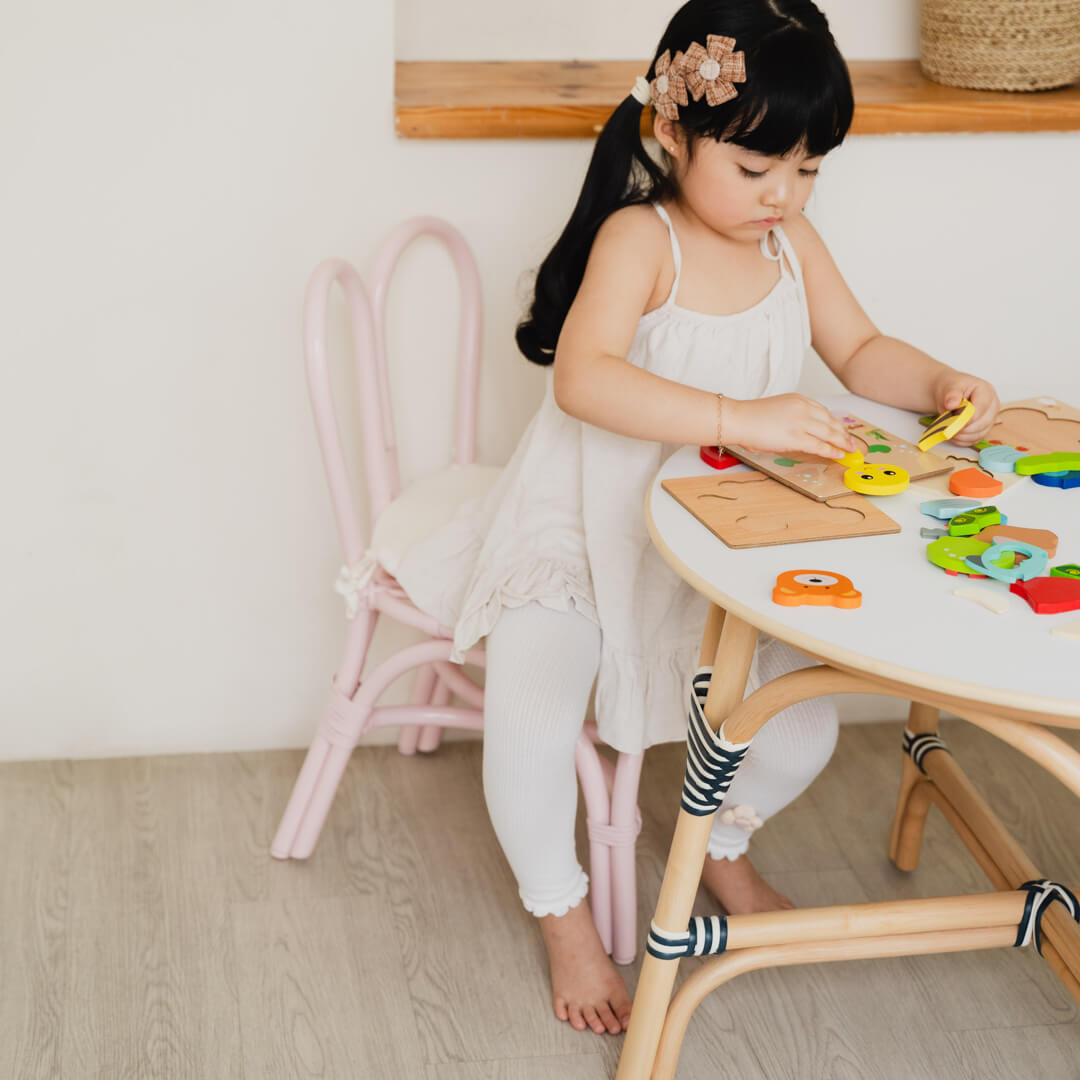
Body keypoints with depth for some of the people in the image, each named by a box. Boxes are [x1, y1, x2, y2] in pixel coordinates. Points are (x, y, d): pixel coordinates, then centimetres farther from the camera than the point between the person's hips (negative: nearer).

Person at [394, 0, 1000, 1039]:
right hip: (588, 525, -5)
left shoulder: (790, 241, -1)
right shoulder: (641, 236, -22)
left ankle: (720, 844, 32)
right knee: (529, 720, -22)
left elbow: (862, 351, 9)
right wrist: (739, 420, -45)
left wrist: (940, 384, -13)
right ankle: (562, 912, 8)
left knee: (802, 728, -4)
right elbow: (582, 378, -37)